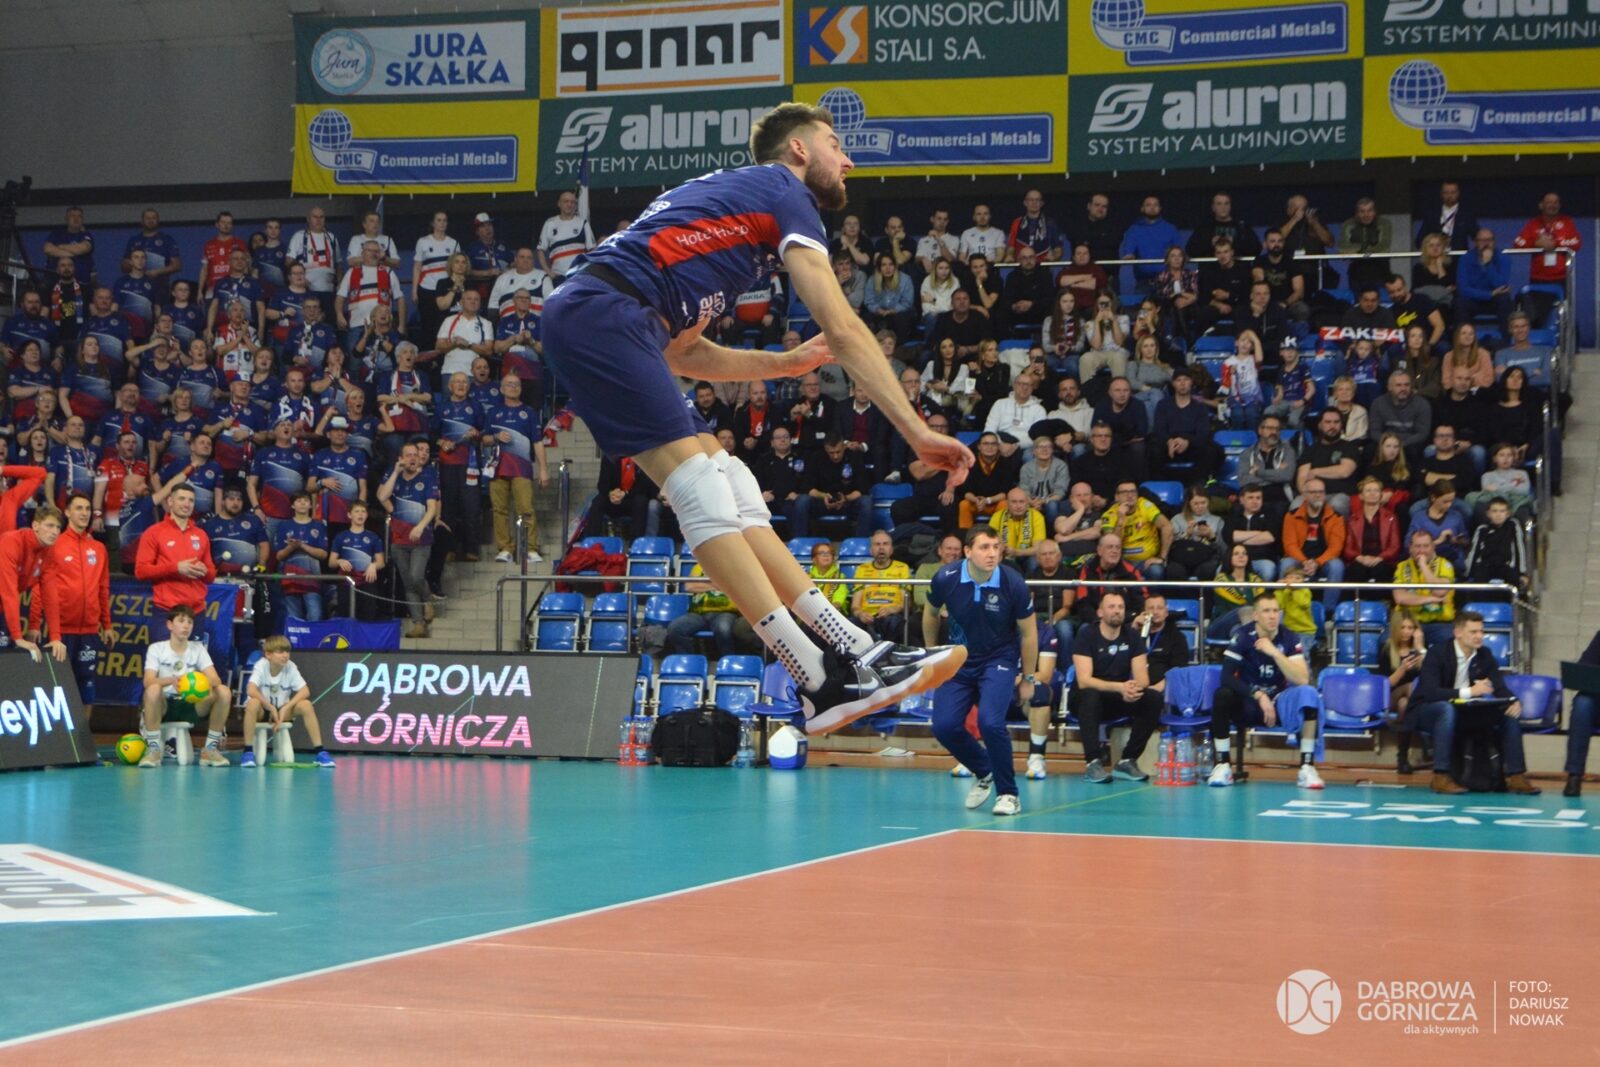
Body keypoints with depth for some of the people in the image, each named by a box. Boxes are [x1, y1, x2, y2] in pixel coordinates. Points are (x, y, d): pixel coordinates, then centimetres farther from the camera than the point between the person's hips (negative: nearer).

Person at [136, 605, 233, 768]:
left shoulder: (198, 649, 6)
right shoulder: (156, 649, -1)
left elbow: (215, 679, -8)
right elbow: (148, 682, -18)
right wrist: (171, 680, -39)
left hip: (191, 706, 3)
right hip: (163, 706, -3)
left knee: (223, 691, -23)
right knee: (153, 690, -37)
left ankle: (210, 748, -11)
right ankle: (153, 749, -24)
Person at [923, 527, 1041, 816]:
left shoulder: (1013, 584, -21)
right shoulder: (945, 580, -16)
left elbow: (1028, 633, -7)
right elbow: (931, 614, 7)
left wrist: (1029, 678, -1)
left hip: (999, 661, -3)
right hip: (959, 659, 3)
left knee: (990, 722, -24)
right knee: (944, 726, -8)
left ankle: (1008, 794, -3)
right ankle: (983, 773, 22)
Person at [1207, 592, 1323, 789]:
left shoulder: (1289, 639, -8)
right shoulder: (1243, 637, -12)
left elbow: (1303, 680, -19)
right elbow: (1227, 676, -20)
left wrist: (1275, 653, -28)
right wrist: (1259, 696, -29)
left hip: (1278, 702, 1)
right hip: (1247, 703, -1)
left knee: (1308, 694, -27)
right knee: (1223, 695, -32)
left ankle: (1307, 768, -26)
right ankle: (1222, 765, -22)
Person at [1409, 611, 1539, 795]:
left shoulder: (1484, 655, 0)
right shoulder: (1437, 652, -17)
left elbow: (1500, 687, -5)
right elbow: (1429, 692, -29)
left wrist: (1513, 702, -29)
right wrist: (1469, 692, -38)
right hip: (1427, 711, -6)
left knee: (1510, 713, -14)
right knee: (1447, 709, -40)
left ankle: (1515, 776, -14)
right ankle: (1441, 777, -38)